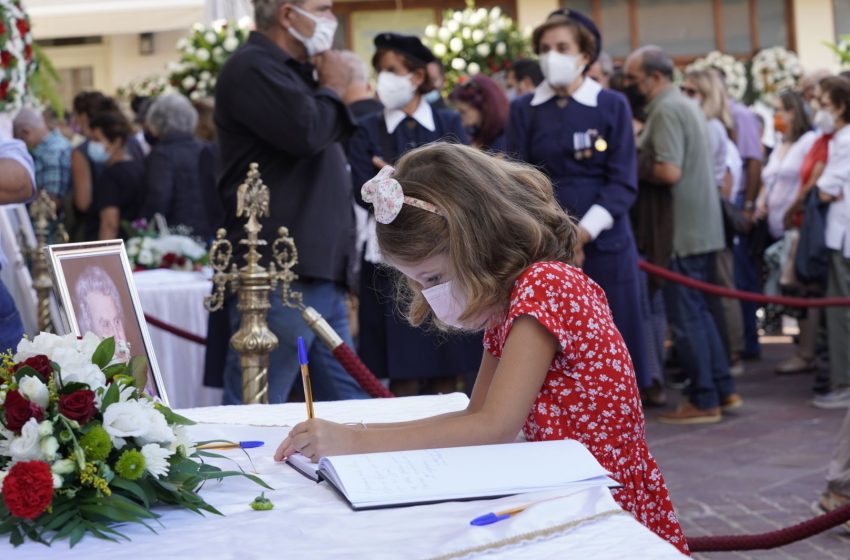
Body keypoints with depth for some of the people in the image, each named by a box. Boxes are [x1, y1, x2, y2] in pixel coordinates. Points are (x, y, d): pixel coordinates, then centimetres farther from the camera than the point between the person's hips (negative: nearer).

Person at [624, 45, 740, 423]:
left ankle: (703, 401, 3)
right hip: (702, 226, 10)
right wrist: (639, 161, 9)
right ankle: (723, 389, 20)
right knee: (697, 311, 16)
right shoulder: (684, 105, 17)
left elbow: (669, 172, -24)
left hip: (681, 232, -10)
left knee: (685, 315, -2)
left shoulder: (666, 111, -15)